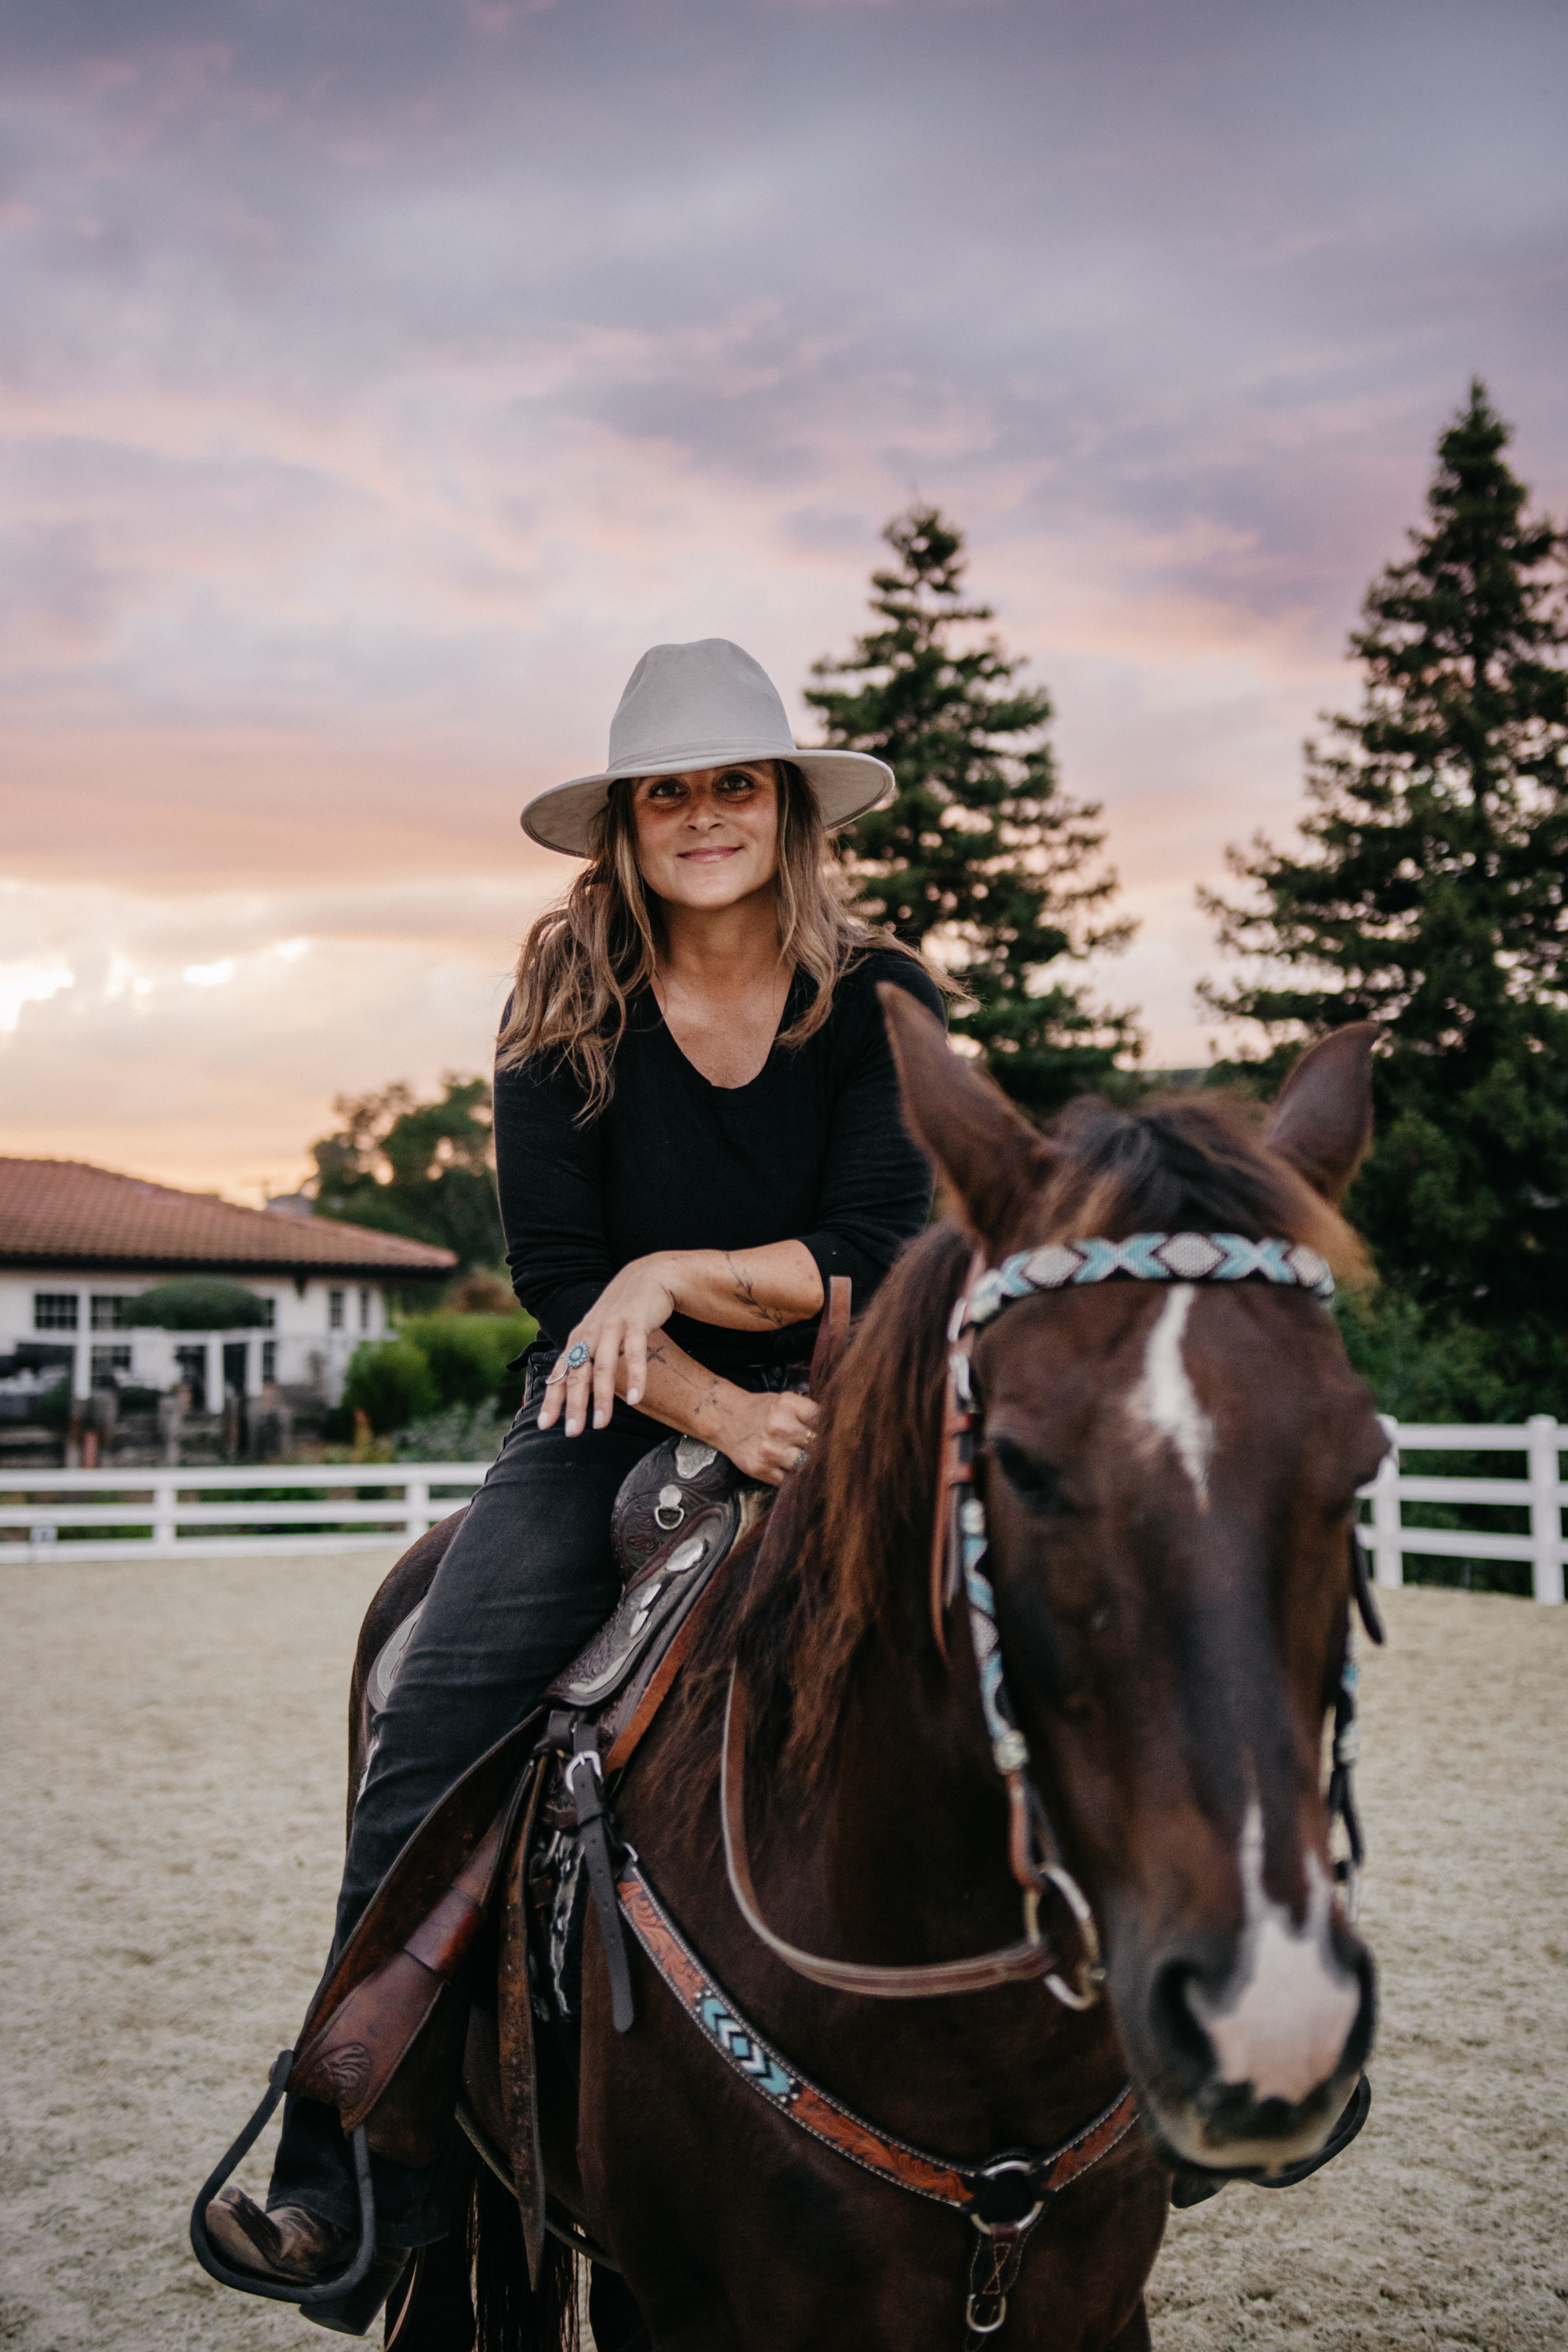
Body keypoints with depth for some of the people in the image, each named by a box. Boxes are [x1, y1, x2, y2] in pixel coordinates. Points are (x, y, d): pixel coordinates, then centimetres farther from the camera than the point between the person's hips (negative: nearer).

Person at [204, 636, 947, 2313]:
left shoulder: (881, 999, -3)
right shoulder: (564, 1008, 0)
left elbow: (872, 1262, -8)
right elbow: (557, 1275, -6)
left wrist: (676, 1271, -19)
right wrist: (717, 1412, -19)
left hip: (833, 1414, 0)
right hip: (616, 1420, 1)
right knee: (428, 1731, -18)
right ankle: (360, 2171, -8)